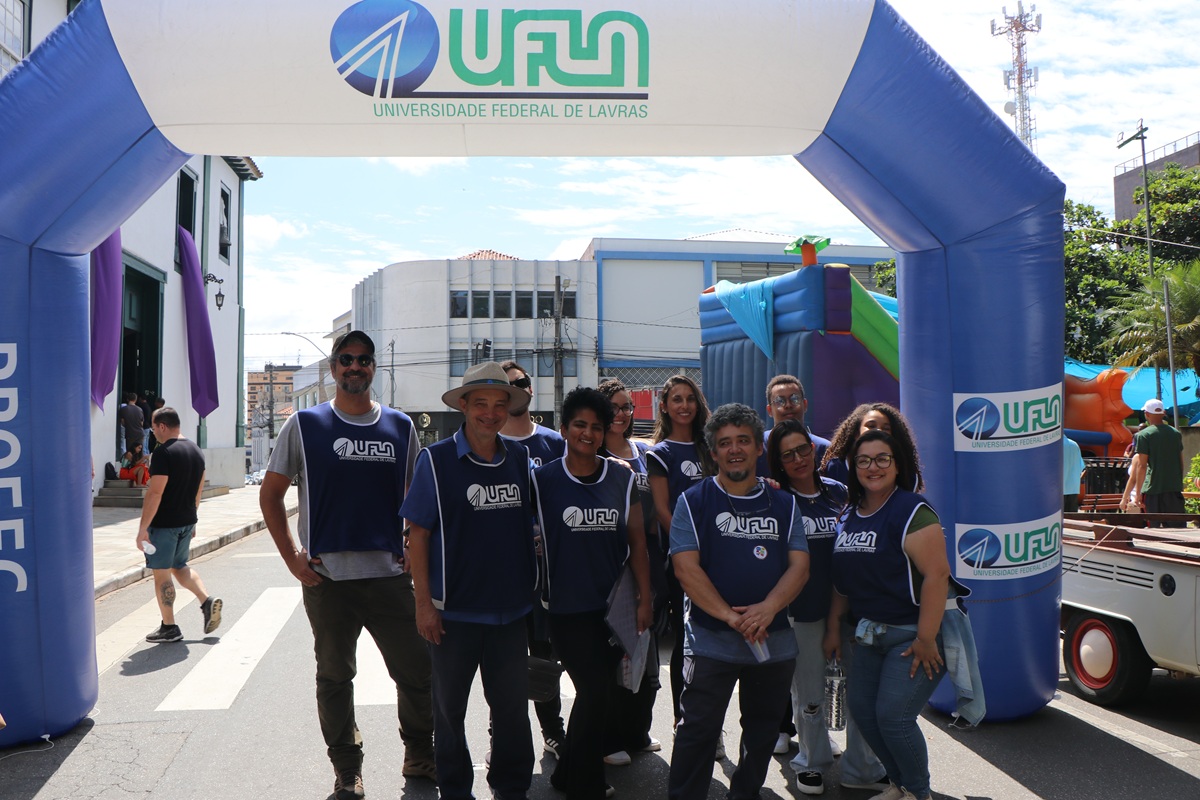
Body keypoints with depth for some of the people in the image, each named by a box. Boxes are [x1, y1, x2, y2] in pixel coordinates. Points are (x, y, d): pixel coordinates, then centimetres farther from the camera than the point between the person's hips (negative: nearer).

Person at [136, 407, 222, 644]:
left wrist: (143, 528, -18)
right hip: (187, 522, 8)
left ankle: (169, 628, 10)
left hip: (163, 524, -8)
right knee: (180, 566, 23)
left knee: (162, 573, 3)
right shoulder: (196, 451, 8)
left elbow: (155, 493, -22)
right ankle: (207, 601, 6)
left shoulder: (164, 453, -18)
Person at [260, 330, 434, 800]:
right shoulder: (305, 425, 1)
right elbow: (270, 493, 5)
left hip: (391, 574, 2)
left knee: (419, 673, 5)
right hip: (327, 577, -1)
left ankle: (421, 757, 28)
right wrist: (292, 557, -3)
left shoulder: (400, 427, 7)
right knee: (335, 678, 11)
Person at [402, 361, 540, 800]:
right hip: (454, 611, -3)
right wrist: (424, 602, -11)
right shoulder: (436, 459, -8)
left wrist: (530, 587, 11)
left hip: (510, 609, 3)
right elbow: (418, 534, -7)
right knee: (449, 707, 12)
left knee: (513, 706, 13)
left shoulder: (519, 458, 4)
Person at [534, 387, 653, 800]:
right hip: (568, 609, -3)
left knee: (599, 692, 12)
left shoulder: (623, 479, 3)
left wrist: (645, 599, 0)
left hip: (613, 606, 4)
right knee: (596, 693, -3)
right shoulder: (543, 479, -5)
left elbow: (637, 543, 4)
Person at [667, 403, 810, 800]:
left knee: (762, 730, 17)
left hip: (774, 640, 4)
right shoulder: (694, 501, -3)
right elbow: (686, 567, -11)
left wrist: (767, 608, -18)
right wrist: (729, 616, -21)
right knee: (697, 731, -1)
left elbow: (799, 565, 0)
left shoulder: (783, 504, 7)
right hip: (710, 640, -4)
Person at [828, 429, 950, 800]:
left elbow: (937, 574, -23)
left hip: (912, 633, -8)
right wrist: (833, 625, 11)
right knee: (861, 707, 9)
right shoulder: (850, 515, 9)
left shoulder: (912, 511, -16)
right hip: (870, 632, 8)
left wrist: (926, 639, -23)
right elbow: (843, 578, 14)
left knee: (893, 716, -10)